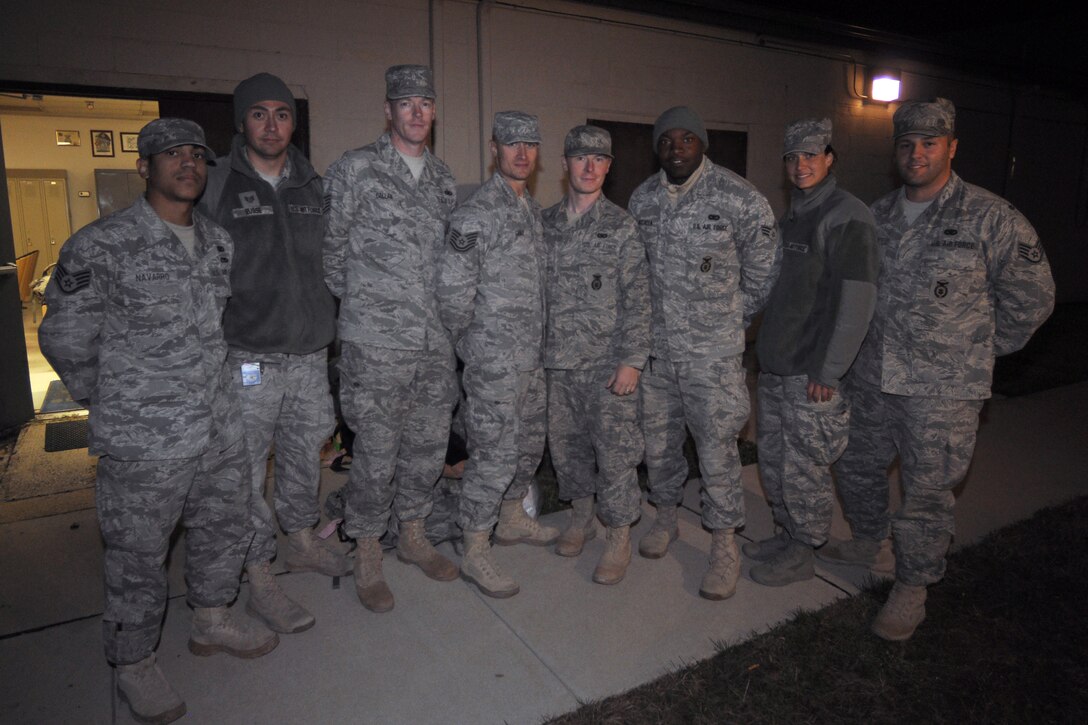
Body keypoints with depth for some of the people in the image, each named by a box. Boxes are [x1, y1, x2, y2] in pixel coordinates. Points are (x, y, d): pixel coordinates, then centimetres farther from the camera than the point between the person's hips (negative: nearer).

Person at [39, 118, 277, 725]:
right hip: (144, 445, -6)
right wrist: (122, 405, 2)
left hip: (222, 430, 6)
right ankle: (135, 663, 32)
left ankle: (214, 620, 44)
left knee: (226, 531, 20)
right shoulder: (100, 247, -12)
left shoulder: (219, 241, 7)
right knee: (139, 559, 9)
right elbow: (65, 339, -6)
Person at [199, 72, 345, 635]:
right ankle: (260, 581, 18)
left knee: (304, 457, 18)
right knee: (247, 472, 3)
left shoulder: (312, 187, 9)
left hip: (310, 355, 5)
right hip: (249, 360, -4)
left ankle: (302, 542, 39)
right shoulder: (216, 187, -5)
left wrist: (327, 326, 14)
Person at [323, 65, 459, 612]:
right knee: (377, 452, 1)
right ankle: (367, 556, 20)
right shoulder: (355, 169, -4)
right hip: (376, 342, -5)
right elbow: (329, 245, 0)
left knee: (428, 446, 13)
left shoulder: (442, 177, 14)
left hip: (435, 340, 6)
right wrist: (358, 300, 6)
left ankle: (413, 536, 33)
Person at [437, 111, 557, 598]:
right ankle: (475, 553, 11)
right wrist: (471, 341, -7)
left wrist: (537, 338, 17)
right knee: (494, 454, -3)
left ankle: (512, 520, 38)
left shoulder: (535, 211, 14)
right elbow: (452, 289, -18)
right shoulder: (476, 213, -14)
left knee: (529, 444, 19)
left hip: (532, 356, 9)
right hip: (494, 361, -8)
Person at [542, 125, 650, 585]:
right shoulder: (546, 224, 9)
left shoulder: (621, 226, -3)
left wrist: (632, 361, -14)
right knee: (565, 445, 14)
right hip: (558, 361, 4)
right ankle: (581, 517, 34)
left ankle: (620, 537, 16)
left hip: (608, 363, -4)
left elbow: (637, 300, -7)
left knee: (615, 452, 0)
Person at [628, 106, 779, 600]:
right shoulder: (642, 199, 6)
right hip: (654, 346, 5)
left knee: (717, 448, 0)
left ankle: (725, 546, 16)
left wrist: (729, 323, 2)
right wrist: (647, 319, 11)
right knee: (658, 439, 15)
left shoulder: (739, 198, -8)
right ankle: (666, 519, 37)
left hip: (712, 353, -4)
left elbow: (763, 273, -1)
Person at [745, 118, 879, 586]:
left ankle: (802, 553, 20)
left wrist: (827, 371, -20)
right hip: (773, 368, 8)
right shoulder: (791, 218, 15)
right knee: (773, 460, 16)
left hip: (811, 375, -8)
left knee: (804, 468, 2)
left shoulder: (847, 217, -12)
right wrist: (765, 350, 16)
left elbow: (856, 301, -19)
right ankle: (786, 535, 33)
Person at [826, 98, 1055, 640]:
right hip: (870, 377, 5)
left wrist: (979, 350, 2)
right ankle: (867, 540, 44)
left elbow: (1031, 298, -2)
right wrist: (861, 347, 13)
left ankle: (912, 588, 22)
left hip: (942, 389, -5)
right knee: (856, 466, 18)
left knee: (927, 492, 4)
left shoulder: (991, 218, -8)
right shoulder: (877, 216, 7)